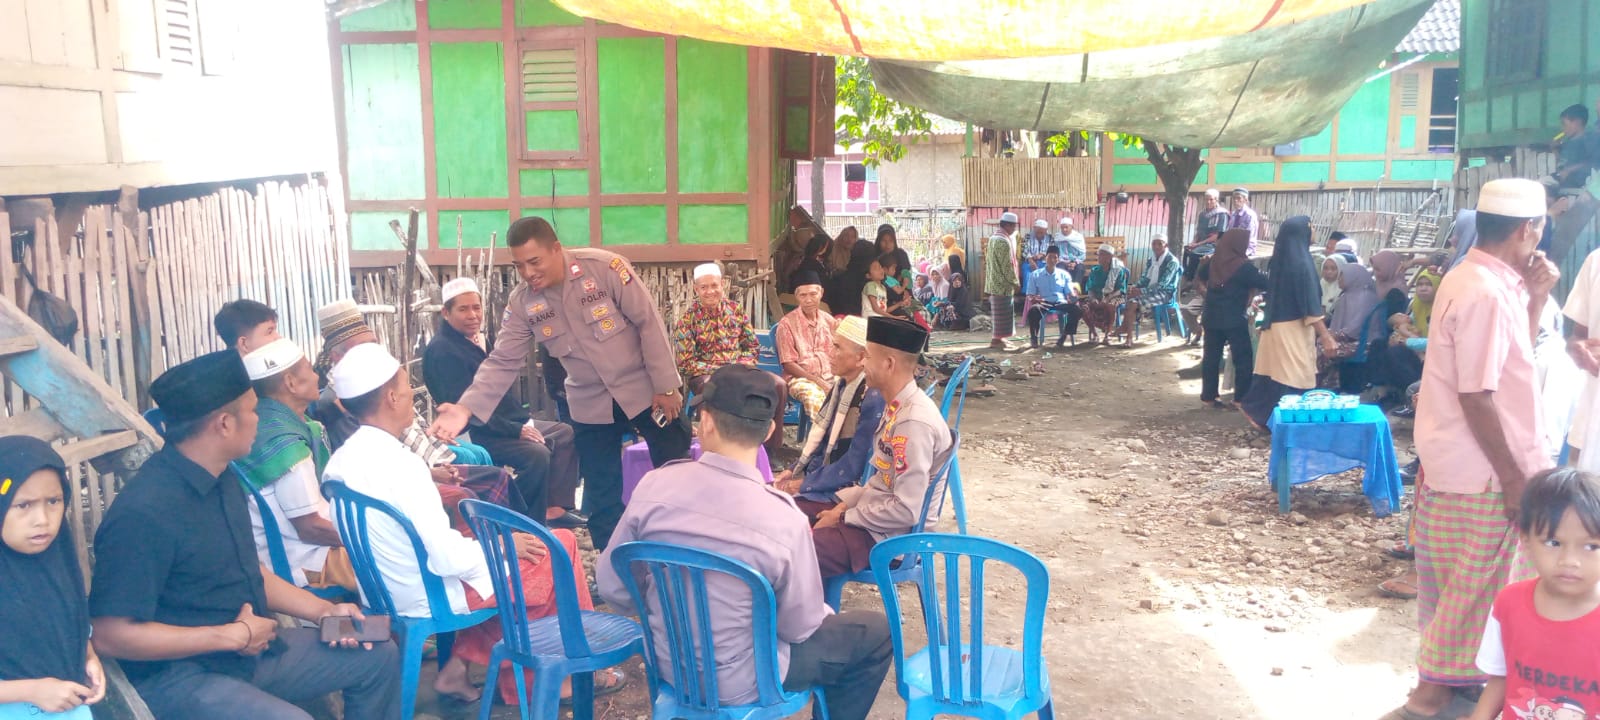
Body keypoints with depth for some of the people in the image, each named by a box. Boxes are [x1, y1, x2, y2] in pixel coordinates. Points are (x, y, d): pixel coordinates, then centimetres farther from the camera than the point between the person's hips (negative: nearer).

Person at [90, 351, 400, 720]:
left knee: (378, 656, 11)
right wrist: (232, 635, -21)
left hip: (250, 648, 9)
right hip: (178, 674, -9)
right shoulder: (144, 512, -24)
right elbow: (110, 635, -24)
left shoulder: (222, 478, 6)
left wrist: (323, 610, 6)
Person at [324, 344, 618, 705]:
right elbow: (445, 558, -27)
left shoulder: (340, 462, -1)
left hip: (387, 593, 8)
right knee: (561, 545, 5)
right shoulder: (398, 463, -27)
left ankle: (457, 668, 18)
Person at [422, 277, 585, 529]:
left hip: (507, 422, 11)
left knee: (565, 433, 10)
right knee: (537, 453, -28)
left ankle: (554, 508, 6)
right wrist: (515, 430, -23)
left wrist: (524, 421, 5)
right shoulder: (441, 350, -17)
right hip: (475, 435, -11)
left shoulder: (478, 339, 12)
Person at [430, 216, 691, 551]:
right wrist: (467, 407, -22)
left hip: (644, 389, -3)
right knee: (601, 497, 8)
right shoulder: (521, 302, -7)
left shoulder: (604, 266, -19)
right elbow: (502, 361, -7)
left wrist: (666, 386, -15)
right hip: (591, 405, 3)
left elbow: (649, 323, -16)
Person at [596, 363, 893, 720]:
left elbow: (612, 587, -5)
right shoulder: (781, 518, -27)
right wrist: (825, 612, 10)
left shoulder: (654, 485, -16)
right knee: (877, 631, 14)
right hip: (739, 682, -5)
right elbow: (799, 626, -14)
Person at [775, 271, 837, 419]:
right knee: (815, 397, -37)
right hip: (801, 378, -4)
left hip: (829, 377, 4)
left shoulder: (829, 321, 11)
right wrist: (817, 381, -15)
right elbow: (788, 364, -6)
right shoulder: (787, 323, -4)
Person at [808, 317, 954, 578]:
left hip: (886, 536, -9)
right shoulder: (897, 406, 3)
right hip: (873, 510, 9)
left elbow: (906, 510, -25)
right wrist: (846, 504, 1)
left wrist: (844, 518, -15)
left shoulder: (914, 423, -24)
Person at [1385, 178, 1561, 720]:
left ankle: (1446, 674, 34)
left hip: (1453, 458, 10)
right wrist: (1513, 476, -18)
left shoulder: (1476, 279, 8)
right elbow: (1477, 396, -24)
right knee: (1473, 584, 4)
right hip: (1479, 470, -10)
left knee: (1459, 579, 20)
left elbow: (1510, 359, 16)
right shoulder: (1486, 294, -23)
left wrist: (1534, 298, 5)